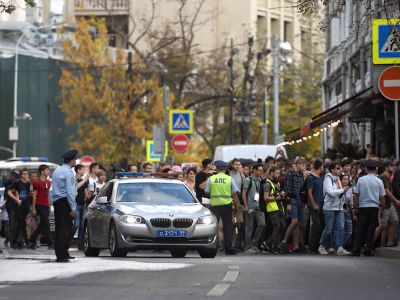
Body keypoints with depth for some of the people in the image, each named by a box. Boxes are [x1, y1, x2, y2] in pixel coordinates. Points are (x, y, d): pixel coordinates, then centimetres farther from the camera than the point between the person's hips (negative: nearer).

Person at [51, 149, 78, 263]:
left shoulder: (57, 171, 17)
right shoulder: (68, 173, -12)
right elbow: (70, 191, -16)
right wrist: (73, 208, -16)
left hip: (56, 201, 9)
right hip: (65, 202, -9)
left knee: (59, 228, 11)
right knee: (65, 229, -9)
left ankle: (63, 253, 17)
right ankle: (61, 255, -13)